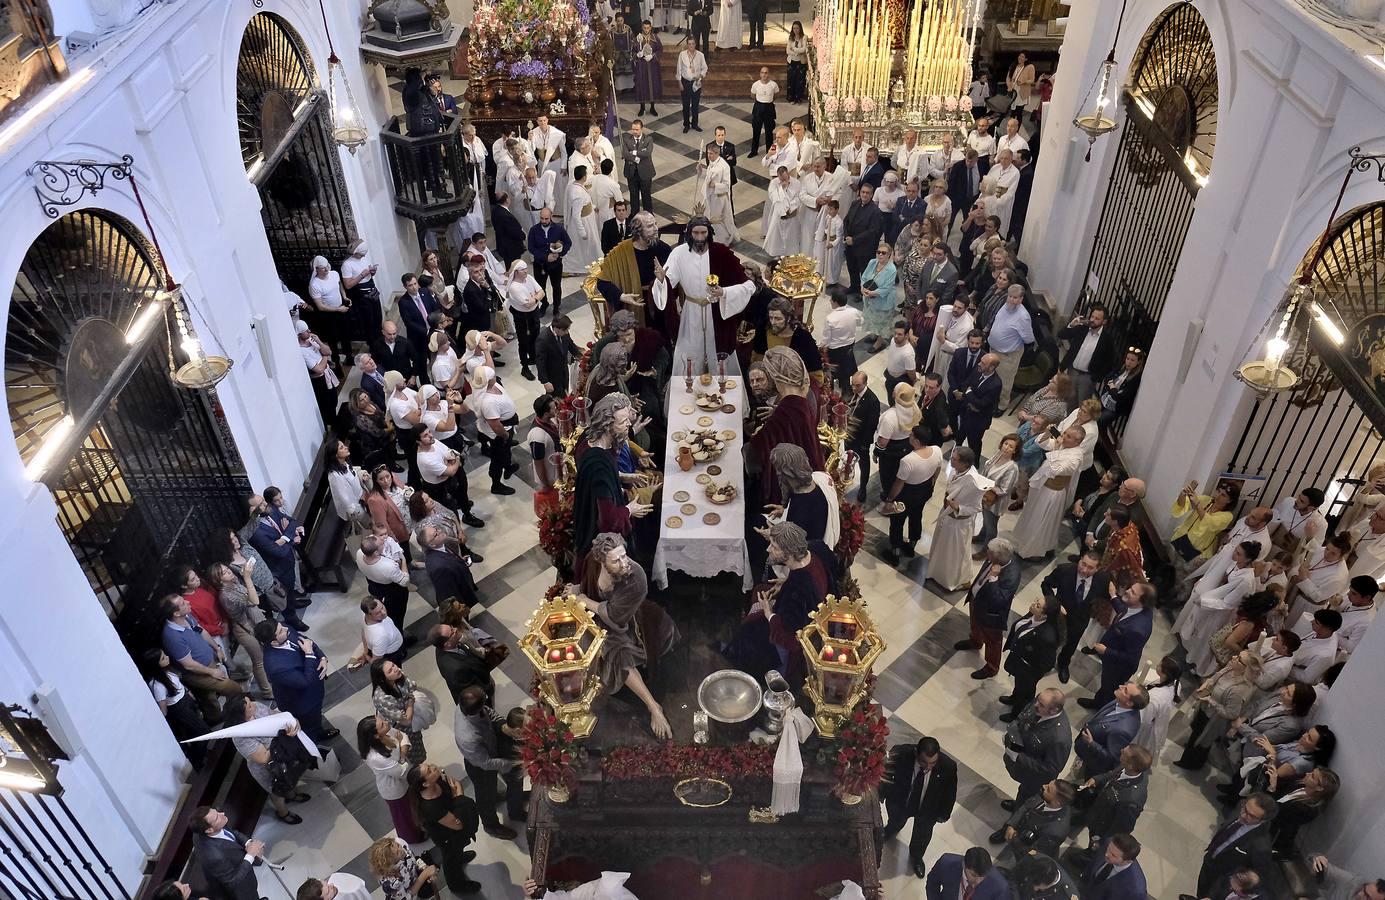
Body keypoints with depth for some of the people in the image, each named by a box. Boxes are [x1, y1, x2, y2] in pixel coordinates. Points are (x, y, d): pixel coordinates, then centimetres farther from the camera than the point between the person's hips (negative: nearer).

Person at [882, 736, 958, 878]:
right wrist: (881, 796, -1)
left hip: (927, 808, 0)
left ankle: (916, 857, 59)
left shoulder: (948, 766, -37)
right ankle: (891, 830, 70)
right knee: (896, 822, 32)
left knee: (922, 836, 25)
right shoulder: (900, 754, -40)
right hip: (899, 802, 0)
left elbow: (950, 793, -15)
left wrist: (944, 814, -1)